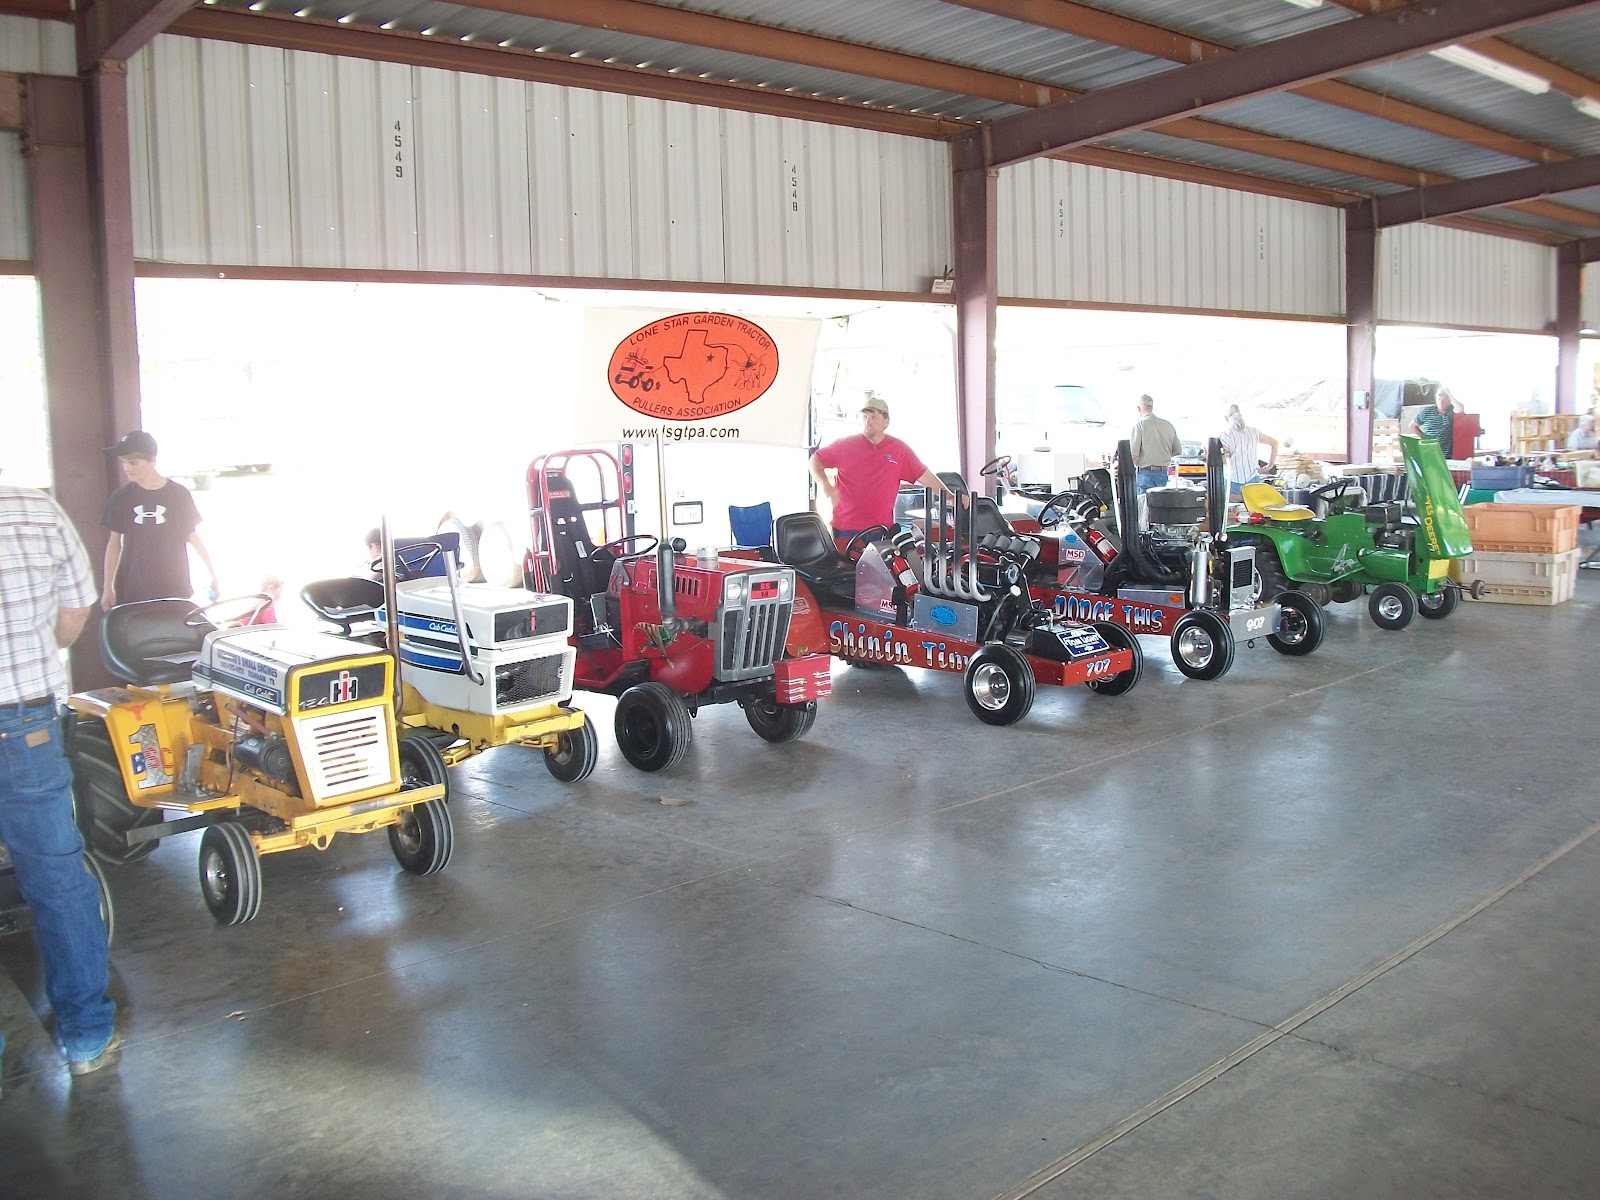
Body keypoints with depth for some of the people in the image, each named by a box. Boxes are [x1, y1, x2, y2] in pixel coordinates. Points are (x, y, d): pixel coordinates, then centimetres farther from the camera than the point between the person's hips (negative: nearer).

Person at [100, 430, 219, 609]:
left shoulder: (178, 494, -3)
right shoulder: (121, 497, 2)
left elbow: (192, 536, 5)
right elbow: (114, 542, 9)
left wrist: (213, 574, 3)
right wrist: (108, 588, 7)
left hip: (175, 589, -1)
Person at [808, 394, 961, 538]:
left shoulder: (899, 449, 4)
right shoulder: (845, 446, 1)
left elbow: (924, 476, 9)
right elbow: (815, 460, 6)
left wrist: (950, 497, 6)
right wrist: (826, 487, -10)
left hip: (883, 530, 1)